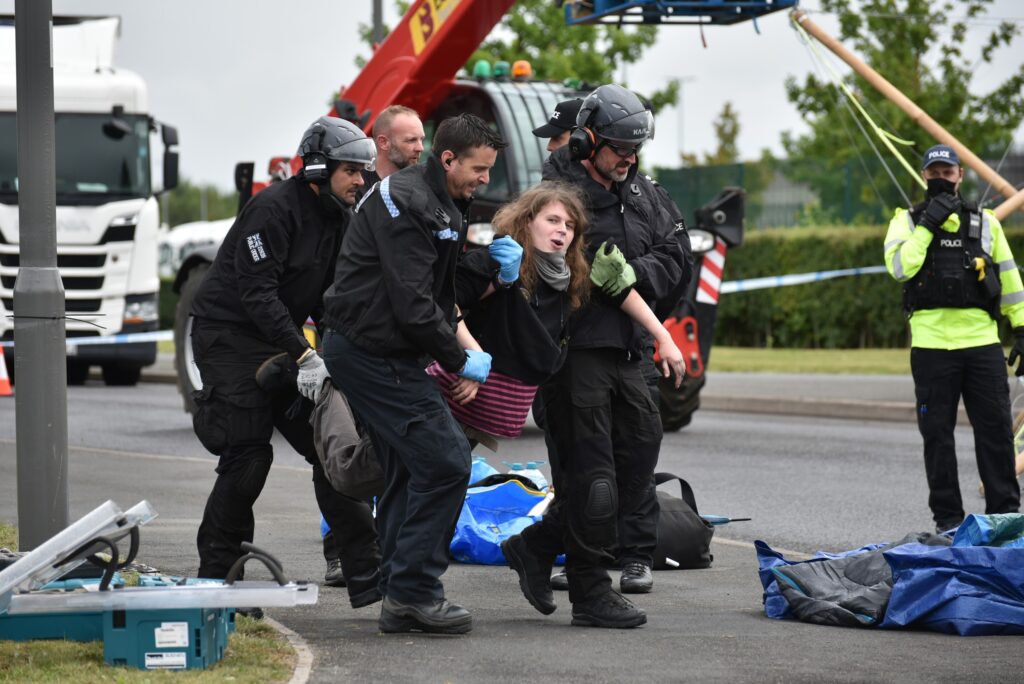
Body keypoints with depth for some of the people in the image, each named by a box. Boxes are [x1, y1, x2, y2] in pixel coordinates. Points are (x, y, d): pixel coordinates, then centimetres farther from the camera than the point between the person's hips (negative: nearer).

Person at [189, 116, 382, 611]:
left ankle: (367, 574, 0)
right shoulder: (274, 209, -19)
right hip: (230, 336, -8)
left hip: (281, 342, 8)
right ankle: (214, 576, 1)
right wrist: (303, 356, -30)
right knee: (248, 456, -12)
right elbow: (257, 292, -25)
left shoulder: (338, 220, 8)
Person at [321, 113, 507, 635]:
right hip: (372, 352, -11)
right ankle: (414, 591, -8)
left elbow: (443, 289, 15)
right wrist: (458, 361, -14)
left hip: (366, 351, 11)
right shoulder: (406, 204, -18)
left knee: (410, 470, 13)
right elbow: (411, 303, -23)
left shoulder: (440, 205, 16)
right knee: (445, 460, -13)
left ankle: (401, 599, 17)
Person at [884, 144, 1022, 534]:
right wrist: (928, 224, -13)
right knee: (937, 433, 2)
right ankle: (947, 516, 10)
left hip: (981, 341, 1)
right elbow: (899, 266, -12)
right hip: (931, 344, -1)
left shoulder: (985, 222, 13)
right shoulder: (907, 221, 7)